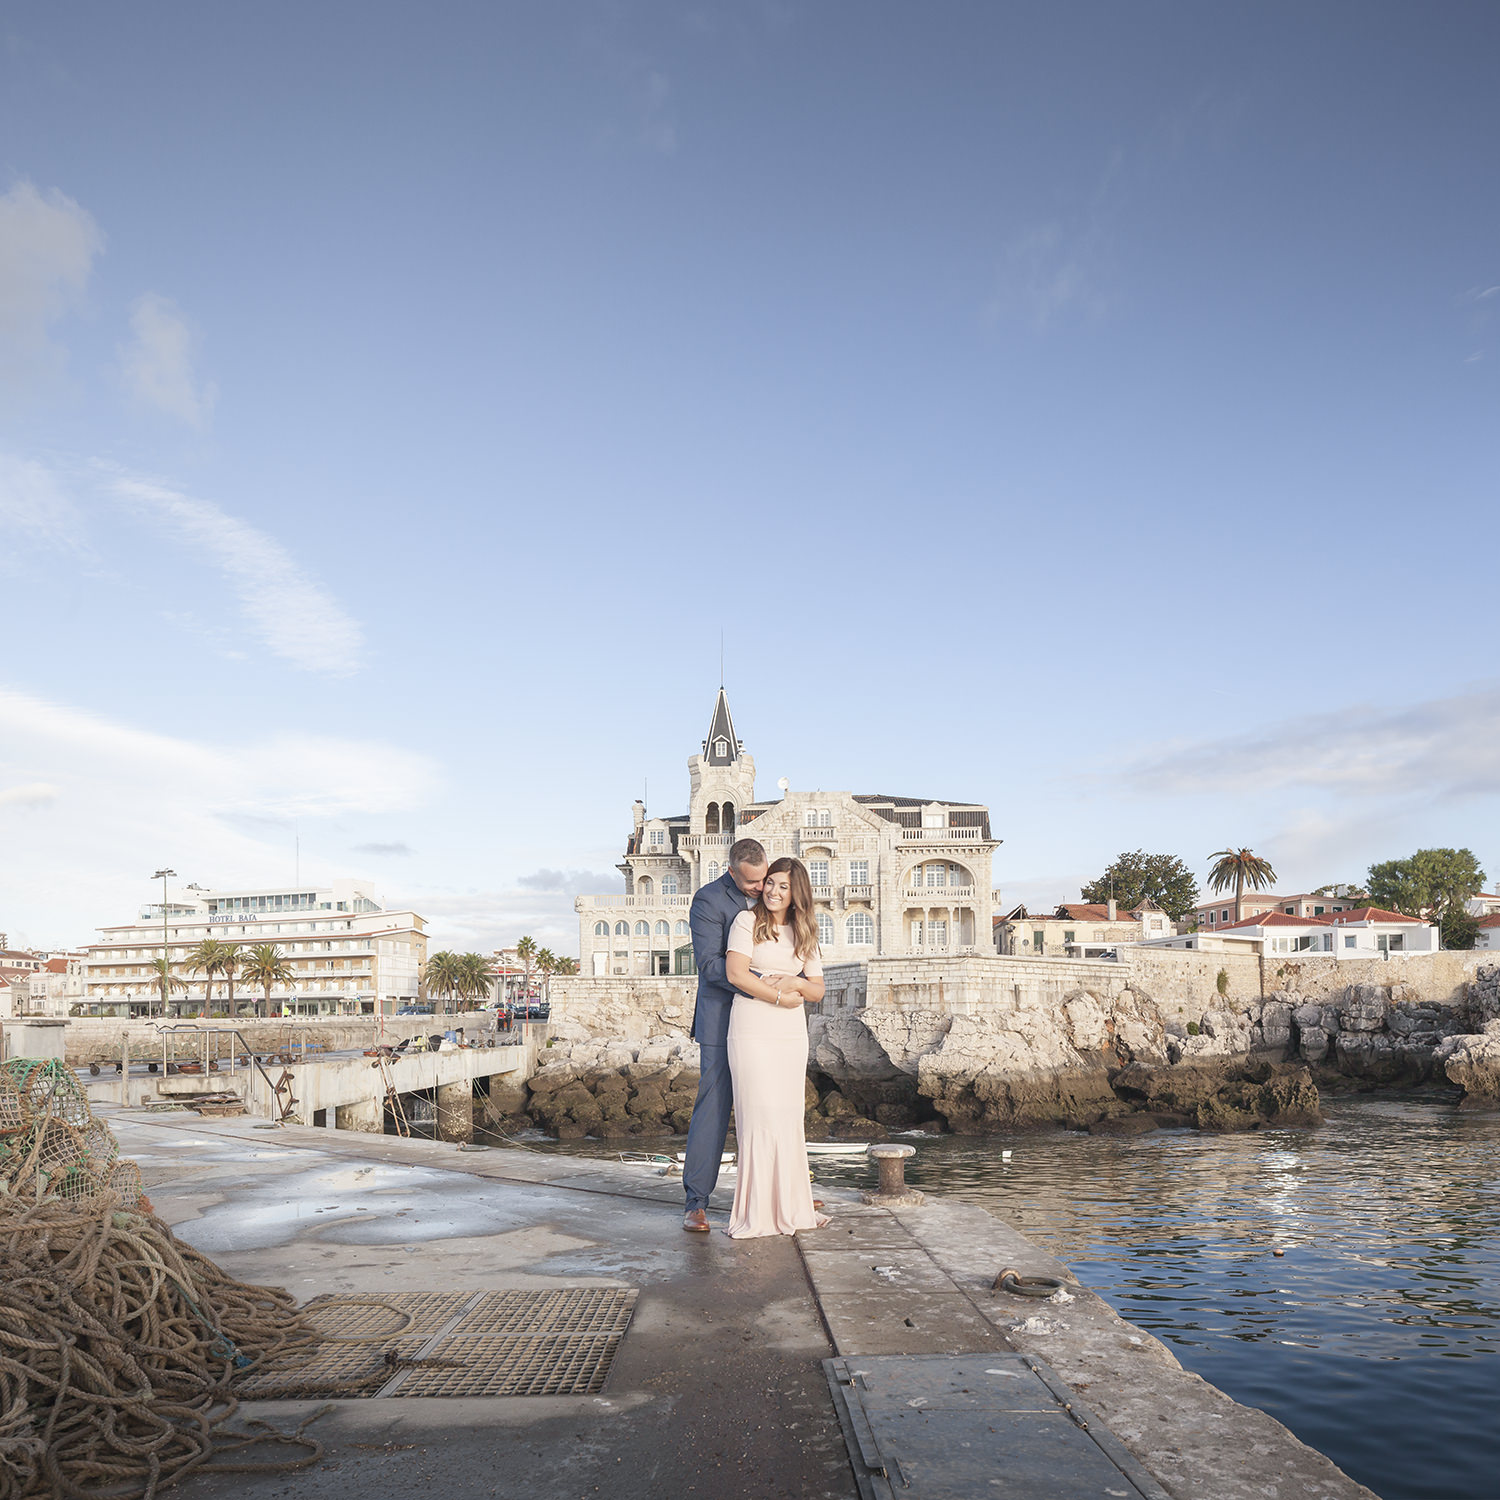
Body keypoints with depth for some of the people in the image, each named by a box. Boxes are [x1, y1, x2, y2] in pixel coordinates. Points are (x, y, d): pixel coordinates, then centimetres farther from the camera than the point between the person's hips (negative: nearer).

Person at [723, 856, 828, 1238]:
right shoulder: (747, 921, 2)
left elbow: (818, 991, 15)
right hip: (752, 1030, -5)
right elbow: (735, 973, -9)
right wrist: (780, 998, -11)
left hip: (792, 1034, 5)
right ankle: (758, 1210, -1)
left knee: (788, 1117, 6)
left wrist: (795, 982, -7)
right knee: (759, 1114, -7)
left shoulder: (804, 934, 15)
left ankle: (789, 1203, 16)